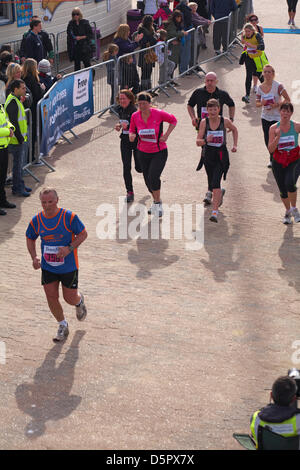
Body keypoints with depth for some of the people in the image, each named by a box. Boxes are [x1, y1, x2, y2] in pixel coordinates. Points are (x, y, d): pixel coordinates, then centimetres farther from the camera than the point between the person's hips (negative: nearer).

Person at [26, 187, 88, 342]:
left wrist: (69, 248, -23)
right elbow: (30, 238, 11)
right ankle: (63, 326, 25)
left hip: (68, 266, -3)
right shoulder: (36, 220, -6)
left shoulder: (69, 217, -17)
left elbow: (83, 234, -9)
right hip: (47, 267, 3)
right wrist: (34, 257, -5)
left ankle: (79, 301, 44)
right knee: (51, 298, 3)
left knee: (70, 298, 5)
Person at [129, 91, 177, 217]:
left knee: (153, 178, -20)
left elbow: (173, 120, 2)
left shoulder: (158, 114, -15)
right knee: (148, 180, 11)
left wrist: (166, 135, -8)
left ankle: (157, 203, 1)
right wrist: (132, 136, -16)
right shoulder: (135, 116, -6)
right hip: (143, 153, 4)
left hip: (159, 152, -4)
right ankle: (156, 202, 37)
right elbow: (132, 131, 8)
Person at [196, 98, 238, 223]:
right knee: (212, 184, 18)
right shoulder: (204, 122, -7)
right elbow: (198, 142, -9)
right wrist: (206, 140, -30)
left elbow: (234, 130, 14)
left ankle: (215, 212, -20)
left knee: (215, 184, -18)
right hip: (208, 155, 3)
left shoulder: (225, 121, -8)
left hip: (221, 156, -3)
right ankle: (219, 197, 52)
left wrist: (235, 145, 8)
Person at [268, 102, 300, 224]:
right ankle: (288, 212, 36)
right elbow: (271, 149, -9)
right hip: (278, 162, 2)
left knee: (290, 183, -28)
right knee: (283, 190, 9)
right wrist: (278, 136, -21)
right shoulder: (274, 128, -4)